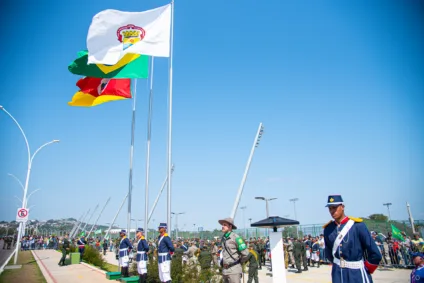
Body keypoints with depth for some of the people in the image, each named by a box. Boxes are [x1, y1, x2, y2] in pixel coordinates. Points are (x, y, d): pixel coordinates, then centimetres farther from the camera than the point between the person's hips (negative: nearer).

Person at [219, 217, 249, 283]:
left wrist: (240, 262, 0)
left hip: (234, 270, -7)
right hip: (224, 270, 7)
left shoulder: (236, 238, -12)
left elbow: (245, 253, -12)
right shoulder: (223, 238, 9)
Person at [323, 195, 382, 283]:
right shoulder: (328, 229, 1)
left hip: (357, 274, -3)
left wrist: (366, 270, 0)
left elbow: (375, 254, -9)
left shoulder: (357, 225, -12)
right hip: (338, 274, 4)